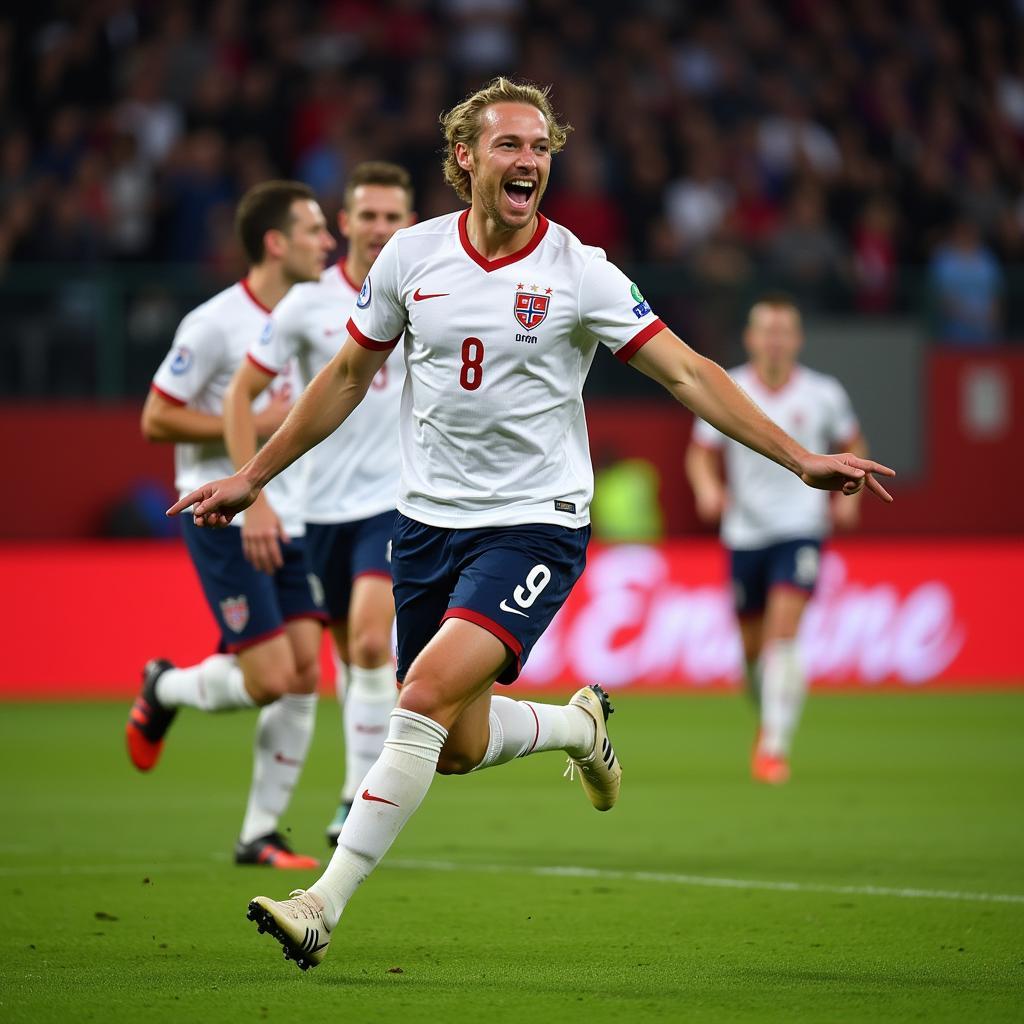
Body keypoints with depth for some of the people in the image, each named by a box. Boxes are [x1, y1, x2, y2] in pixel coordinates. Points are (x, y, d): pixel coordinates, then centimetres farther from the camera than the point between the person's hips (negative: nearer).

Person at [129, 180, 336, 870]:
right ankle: (164, 689, 19)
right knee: (271, 678, -12)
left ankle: (261, 834, 8)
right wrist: (250, 426, -18)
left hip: (287, 523, 7)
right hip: (224, 522, -7)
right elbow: (156, 419, -13)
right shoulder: (217, 323, -14)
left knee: (306, 675, -2)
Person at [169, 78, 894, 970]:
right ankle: (578, 726, 39)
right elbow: (349, 375, 14)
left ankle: (326, 905, -19)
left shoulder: (579, 273, -8)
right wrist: (252, 477, 16)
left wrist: (800, 459, -15)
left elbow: (688, 373, -7)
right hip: (428, 520, 4)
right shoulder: (411, 255, 1)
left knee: (429, 691, -23)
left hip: (535, 522, -4)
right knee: (457, 749, 5)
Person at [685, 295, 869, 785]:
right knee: (753, 645, 9)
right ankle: (770, 716, 38)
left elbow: (853, 445, 14)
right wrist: (707, 488, -14)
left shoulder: (823, 394, -2)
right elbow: (701, 452, 6)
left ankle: (774, 746, -18)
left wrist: (849, 494, -1)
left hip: (801, 528, -2)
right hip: (744, 531, 2)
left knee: (783, 636, -19)